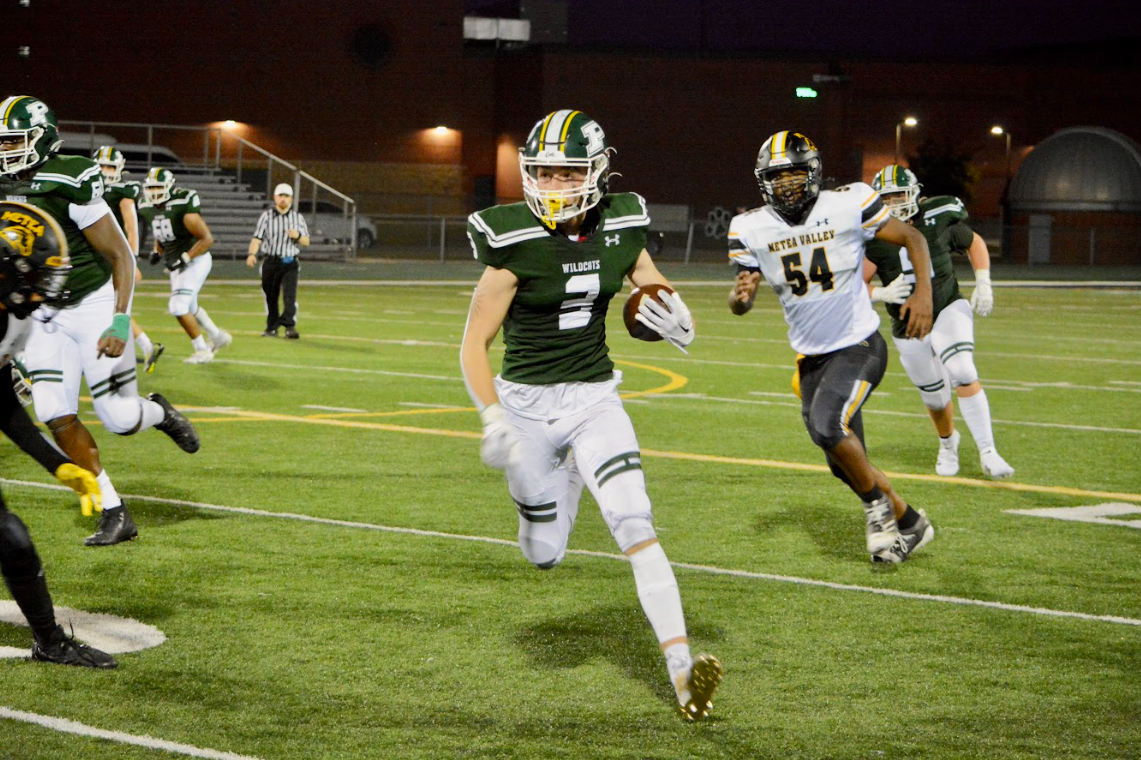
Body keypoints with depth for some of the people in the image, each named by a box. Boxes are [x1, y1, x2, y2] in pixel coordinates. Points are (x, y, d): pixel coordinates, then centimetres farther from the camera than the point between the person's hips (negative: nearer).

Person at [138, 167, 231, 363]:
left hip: (195, 260, -8)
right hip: (177, 264, 8)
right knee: (189, 307, 20)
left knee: (178, 307, -13)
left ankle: (202, 351, 1)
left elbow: (207, 239, -23)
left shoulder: (183, 207, -25)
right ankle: (218, 336, 41)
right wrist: (157, 252, 2)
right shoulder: (149, 209, -1)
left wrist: (185, 258, -25)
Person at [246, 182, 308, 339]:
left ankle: (290, 326, -21)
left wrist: (298, 236, -12)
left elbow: (306, 242, 11)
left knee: (290, 295, -15)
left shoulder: (297, 217, 8)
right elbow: (257, 238, -6)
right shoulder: (267, 216, 2)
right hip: (270, 262, 0)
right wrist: (252, 254, -24)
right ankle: (272, 328, 20)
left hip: (290, 263, 0)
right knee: (270, 296, 7)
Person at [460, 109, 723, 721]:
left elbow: (671, 309, 7)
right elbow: (474, 344, -12)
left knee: (635, 526, -16)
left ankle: (681, 667, -16)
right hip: (527, 401, -2)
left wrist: (674, 316, -18)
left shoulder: (620, 231, -4)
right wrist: (492, 419, -25)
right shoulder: (515, 242, -16)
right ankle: (562, 476, 45)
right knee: (545, 556, 9)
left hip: (594, 396, 2)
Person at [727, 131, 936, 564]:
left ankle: (878, 503, -2)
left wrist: (923, 293, -17)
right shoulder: (751, 229, -5)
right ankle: (909, 524, 33)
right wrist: (740, 295, -24)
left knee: (828, 425, -28)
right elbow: (741, 302, 1)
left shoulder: (848, 205, -13)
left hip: (859, 345, -5)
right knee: (845, 465, 9)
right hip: (812, 357, 5)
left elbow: (912, 239, -2)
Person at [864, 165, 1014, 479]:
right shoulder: (874, 238, -12)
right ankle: (947, 442, 43)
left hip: (949, 311, -1)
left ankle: (988, 452, -20)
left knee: (963, 375, -24)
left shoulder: (938, 220, -9)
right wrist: (882, 294, -28)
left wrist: (983, 283, -2)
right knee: (935, 397, 10)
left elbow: (974, 242, 9)